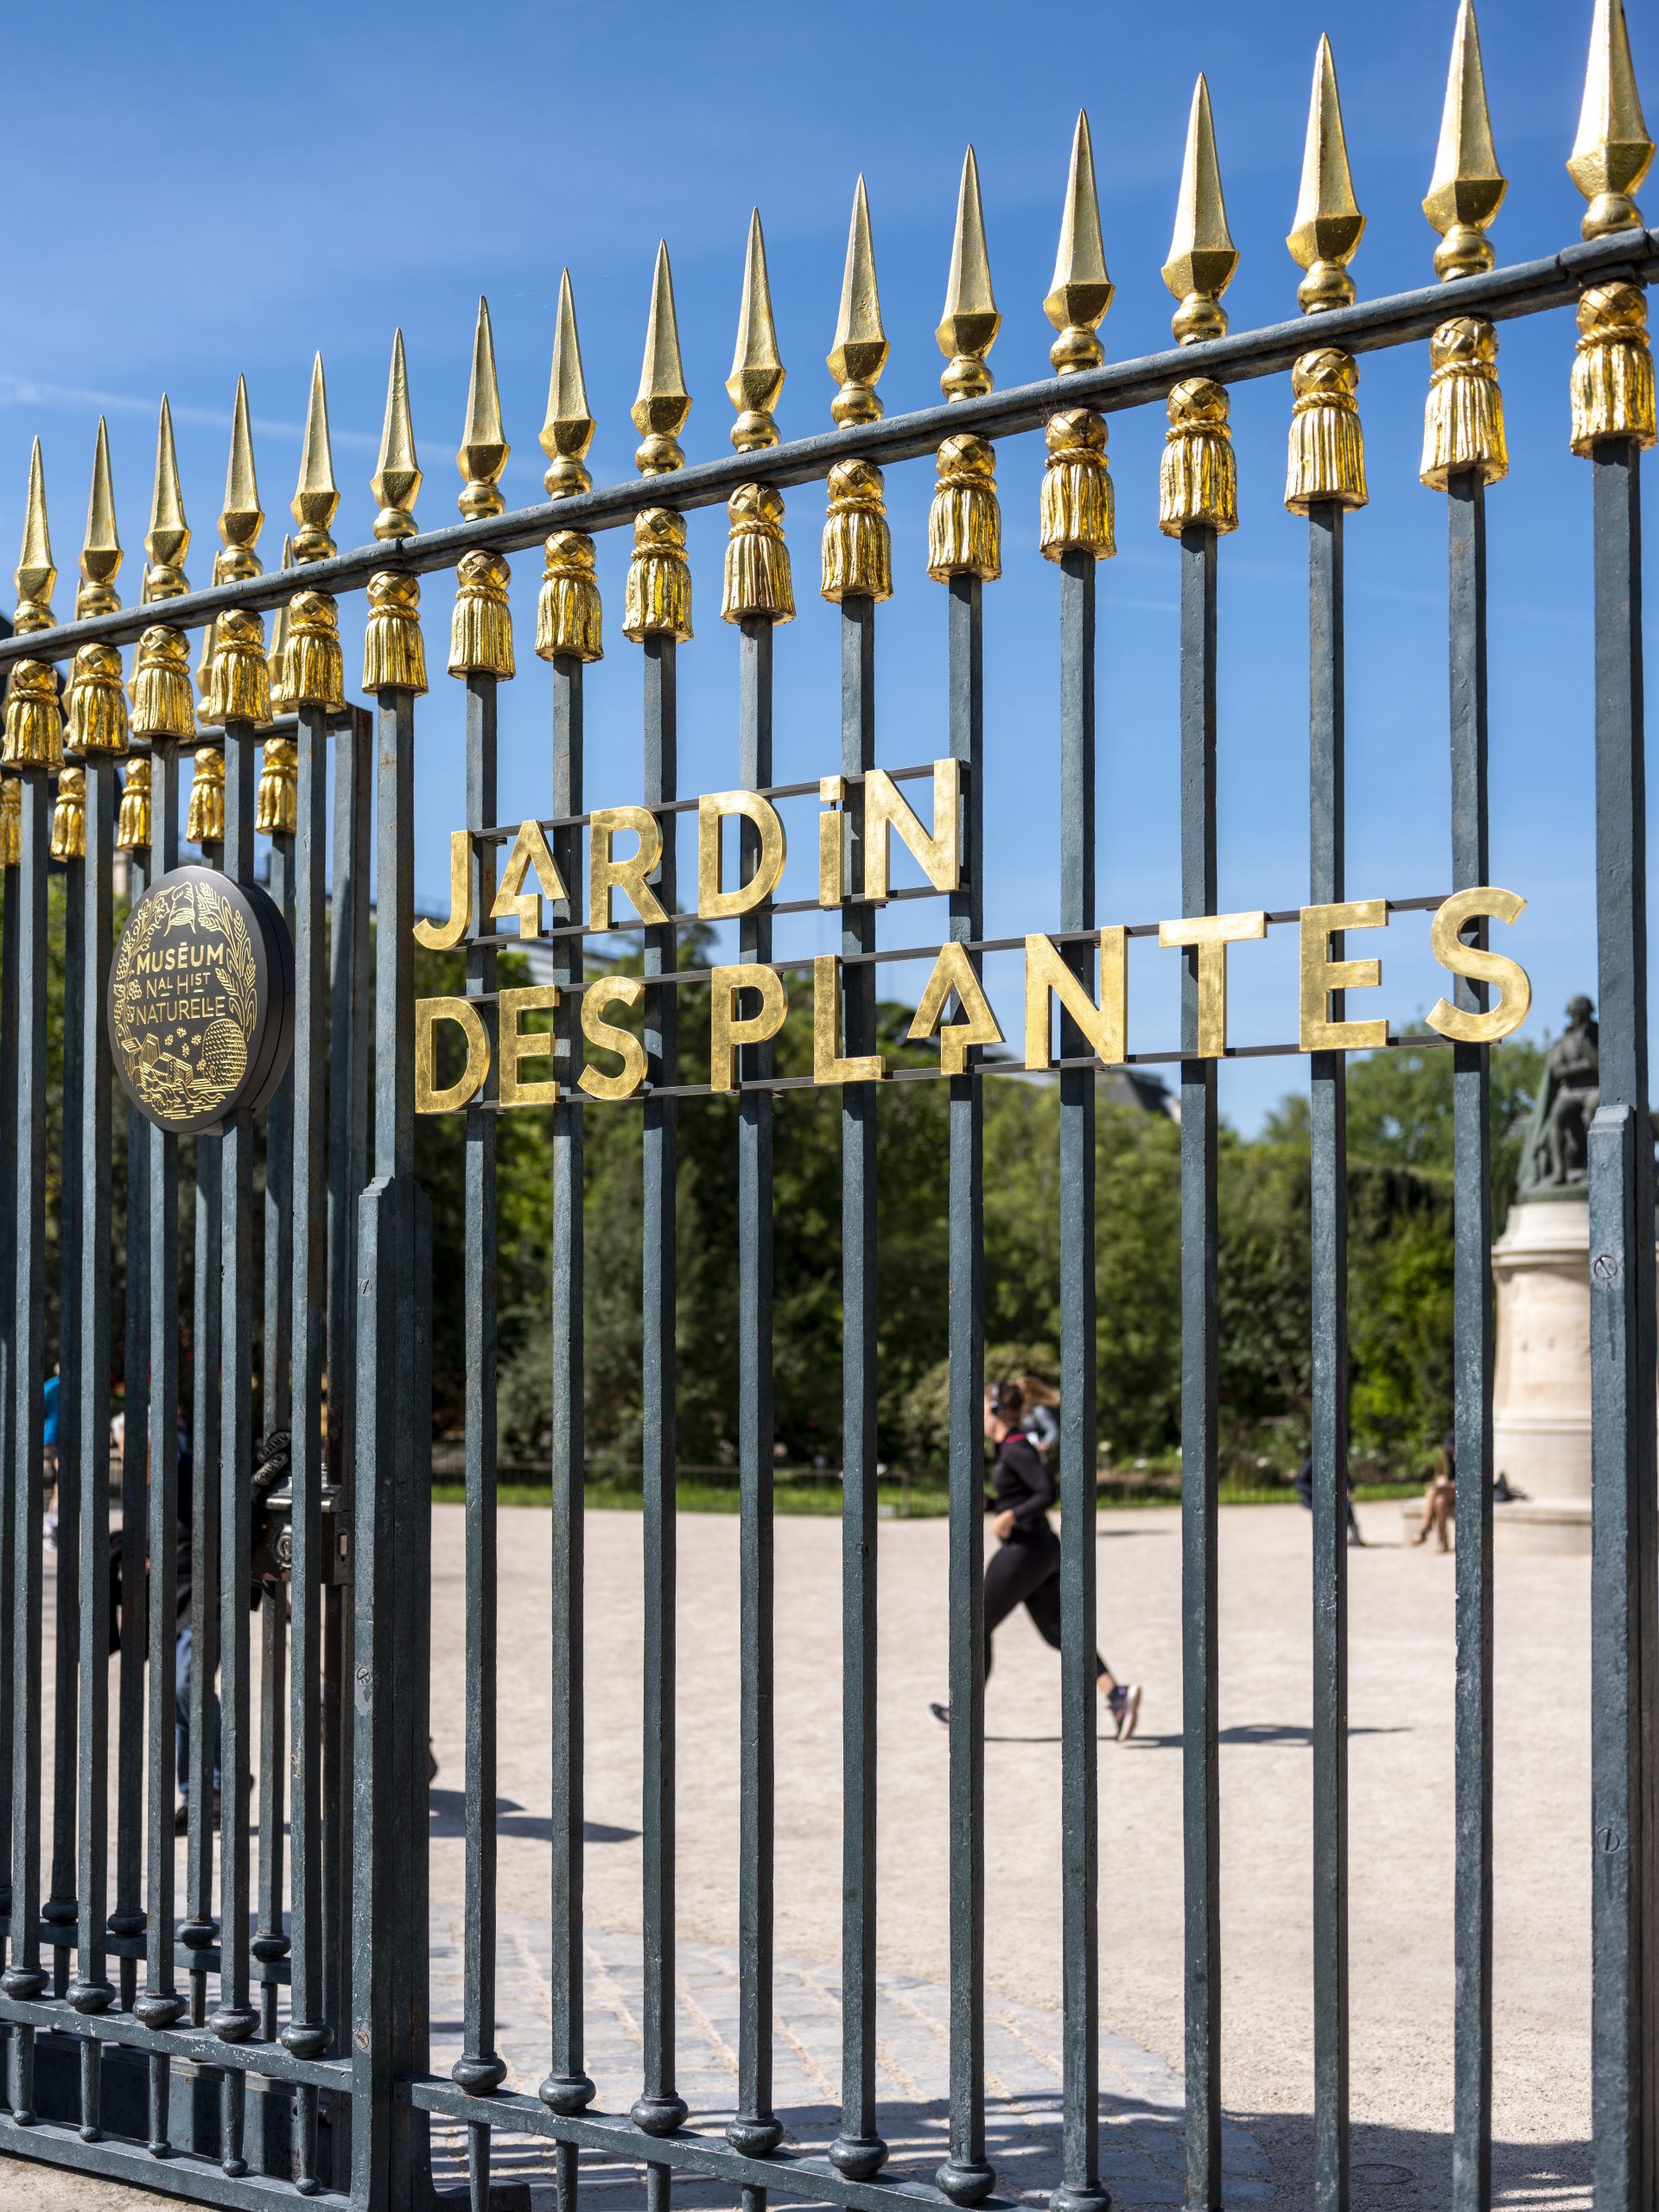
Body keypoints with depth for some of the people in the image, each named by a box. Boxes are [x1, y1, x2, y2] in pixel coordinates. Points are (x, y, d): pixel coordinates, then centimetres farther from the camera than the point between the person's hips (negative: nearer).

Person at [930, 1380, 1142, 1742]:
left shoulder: (1016, 1449, -15)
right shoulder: (1013, 1447, 15)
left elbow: (1048, 1493, -24)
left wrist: (1010, 1517, -21)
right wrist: (988, 1503, 11)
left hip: (1024, 1550, -10)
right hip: (1044, 1551, 10)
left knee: (979, 1626, 5)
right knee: (1058, 1633, 5)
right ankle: (1118, 1696, -8)